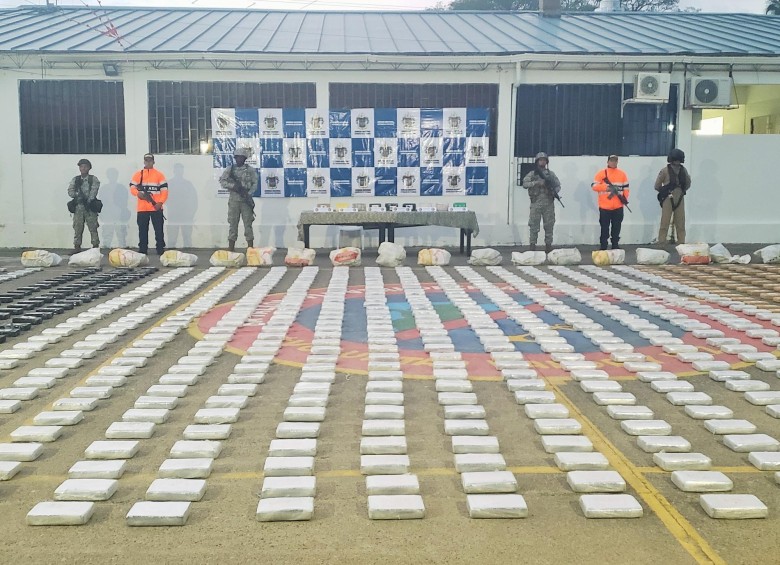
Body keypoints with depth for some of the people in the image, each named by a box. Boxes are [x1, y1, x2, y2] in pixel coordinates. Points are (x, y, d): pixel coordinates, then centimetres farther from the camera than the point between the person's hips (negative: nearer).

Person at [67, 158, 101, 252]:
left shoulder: (93, 179, 5)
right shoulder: (75, 179, 14)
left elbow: (93, 191, -7)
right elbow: (70, 191, 5)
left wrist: (88, 200, -17)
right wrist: (77, 195, -14)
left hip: (90, 207, -3)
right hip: (78, 207, 3)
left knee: (93, 228, -4)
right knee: (77, 229, 3)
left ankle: (96, 247, -1)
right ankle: (76, 247, 7)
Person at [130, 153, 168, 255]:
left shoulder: (159, 175, 4)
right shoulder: (138, 175, 10)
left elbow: (164, 190, -1)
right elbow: (132, 188, 6)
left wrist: (160, 202, -14)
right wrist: (138, 193, -18)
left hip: (156, 208, -2)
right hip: (142, 208, 2)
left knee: (159, 230, -1)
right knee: (142, 230, 7)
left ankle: (161, 250, 3)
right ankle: (142, 250, 14)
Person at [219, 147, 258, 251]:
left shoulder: (250, 170, 4)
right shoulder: (230, 169, 7)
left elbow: (255, 183, 1)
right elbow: (222, 181, 3)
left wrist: (248, 193, -14)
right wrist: (233, 185, -13)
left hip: (246, 200, -1)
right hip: (233, 200, 1)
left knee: (248, 224, -1)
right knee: (232, 224, 3)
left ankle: (251, 249, 2)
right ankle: (231, 249, 7)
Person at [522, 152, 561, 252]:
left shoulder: (551, 174, 12)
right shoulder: (532, 174, 6)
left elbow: (558, 185, 11)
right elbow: (525, 184, -5)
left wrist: (555, 191, -11)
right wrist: (536, 182, -18)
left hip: (548, 203, 2)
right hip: (536, 203, -2)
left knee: (549, 225, 3)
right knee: (534, 225, -3)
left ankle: (548, 245, 9)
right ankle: (532, 246, 1)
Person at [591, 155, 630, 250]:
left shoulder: (622, 174, 10)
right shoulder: (601, 173, 0)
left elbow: (626, 187, 11)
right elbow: (594, 186, -8)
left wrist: (625, 198, -5)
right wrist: (606, 187, -19)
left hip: (618, 207, 3)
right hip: (605, 207, -3)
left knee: (616, 228, 8)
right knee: (604, 228, 1)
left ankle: (615, 246, 17)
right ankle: (603, 247, 8)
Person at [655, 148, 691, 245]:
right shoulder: (665, 171, -1)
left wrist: (681, 191, 9)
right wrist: (665, 192, 7)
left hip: (680, 200, 2)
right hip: (668, 200, -2)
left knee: (681, 224, 6)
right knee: (665, 223, -2)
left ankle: (681, 244, 10)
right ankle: (661, 245, -1)